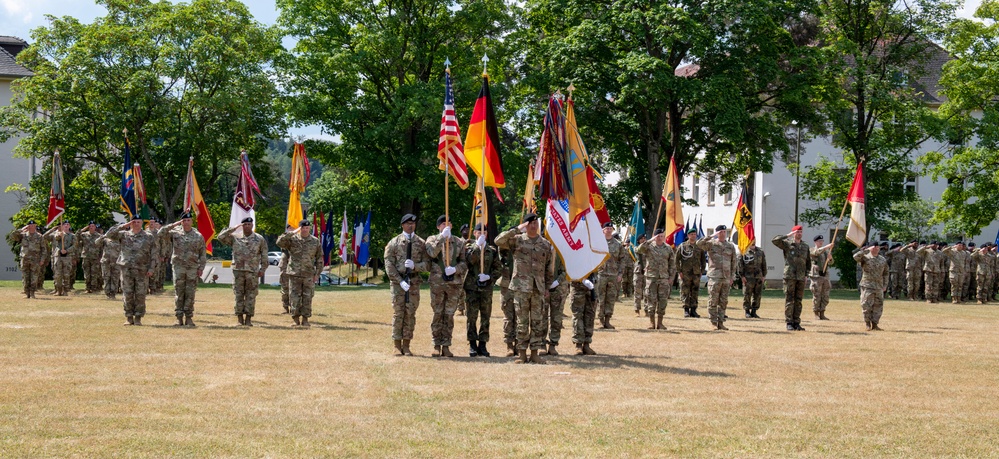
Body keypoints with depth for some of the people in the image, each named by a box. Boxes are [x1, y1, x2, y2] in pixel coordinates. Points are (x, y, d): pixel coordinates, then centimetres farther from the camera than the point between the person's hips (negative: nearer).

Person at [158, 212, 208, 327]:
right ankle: (179, 318, 3)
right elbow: (160, 234, -4)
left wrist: (201, 268, 0)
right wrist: (173, 225, -7)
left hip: (193, 268, 0)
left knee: (190, 294, 1)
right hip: (178, 267, 0)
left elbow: (202, 254, 8)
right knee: (179, 293, 0)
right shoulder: (175, 233, 6)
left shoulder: (198, 236, 8)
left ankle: (189, 317, 7)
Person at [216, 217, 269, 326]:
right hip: (238, 271, 0)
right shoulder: (235, 238, 6)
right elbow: (220, 237, -3)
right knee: (239, 295, 2)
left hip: (252, 272, 0)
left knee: (251, 296, 0)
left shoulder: (260, 239, 6)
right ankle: (240, 319, 8)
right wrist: (233, 229, -7)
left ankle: (248, 319, 6)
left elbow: (264, 256, 7)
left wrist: (262, 269, 0)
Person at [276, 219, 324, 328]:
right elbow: (279, 242, -15)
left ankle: (305, 319, 10)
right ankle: (296, 319, 8)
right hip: (294, 274, -1)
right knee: (294, 298, 0)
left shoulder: (315, 241, 6)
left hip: (309, 275, 1)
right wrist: (291, 233, -20)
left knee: (307, 298, 2)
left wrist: (317, 274, 3)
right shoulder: (292, 239, 1)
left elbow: (319, 259, 9)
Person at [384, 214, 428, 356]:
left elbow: (426, 264, 5)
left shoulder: (421, 243, 8)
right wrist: (400, 281, -13)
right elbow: (389, 265, -3)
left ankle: (406, 345, 9)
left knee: (410, 313, 3)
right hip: (398, 281, -2)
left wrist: (415, 266, -16)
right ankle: (397, 345, 5)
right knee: (398, 313, -1)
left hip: (414, 281, 2)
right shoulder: (394, 243, 2)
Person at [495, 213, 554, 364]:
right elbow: (498, 241, -13)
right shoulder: (517, 240, 2)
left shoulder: (545, 244, 11)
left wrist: (547, 286, 10)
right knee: (522, 321, 0)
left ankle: (535, 353, 10)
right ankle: (522, 353, 5)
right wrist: (516, 230, -14)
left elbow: (549, 268, 15)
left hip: (538, 288, 2)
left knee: (537, 322, 5)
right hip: (521, 286, -2)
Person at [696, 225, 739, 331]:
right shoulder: (711, 244, 2)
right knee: (713, 301, -4)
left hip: (726, 278, 4)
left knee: (723, 302, 6)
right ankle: (714, 323, 0)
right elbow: (699, 243, -15)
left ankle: (721, 323, 12)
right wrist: (711, 236, -15)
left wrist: (732, 276, 9)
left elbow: (734, 262, 16)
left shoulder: (731, 246, 13)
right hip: (714, 277, -4)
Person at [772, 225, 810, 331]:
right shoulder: (787, 244, 2)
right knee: (789, 300, -4)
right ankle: (789, 323, -2)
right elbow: (775, 240, -14)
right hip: (790, 276, -4)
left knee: (798, 301, 5)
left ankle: (796, 323, 9)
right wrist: (788, 235, -13)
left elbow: (808, 261, 22)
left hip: (801, 278, 4)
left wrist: (807, 272, 11)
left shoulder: (805, 246, 15)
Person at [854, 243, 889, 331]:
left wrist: (885, 285, 9)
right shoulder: (865, 258, -1)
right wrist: (866, 250, -20)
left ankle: (875, 324, 13)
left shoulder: (883, 260, 12)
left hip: (879, 287, 4)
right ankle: (868, 324, 6)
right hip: (867, 286, -4)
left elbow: (885, 273, 17)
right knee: (867, 305, -5)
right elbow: (856, 257, -20)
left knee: (878, 306, 4)